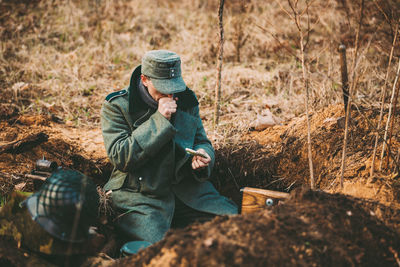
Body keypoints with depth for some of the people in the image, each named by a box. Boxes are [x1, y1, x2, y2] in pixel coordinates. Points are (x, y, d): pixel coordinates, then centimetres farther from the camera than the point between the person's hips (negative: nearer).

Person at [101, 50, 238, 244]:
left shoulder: (186, 100, 11)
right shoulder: (116, 106, -4)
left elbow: (202, 142, 21)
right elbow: (120, 157, -14)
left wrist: (203, 155, -6)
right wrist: (159, 119, -17)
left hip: (187, 189, 5)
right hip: (139, 196, -5)